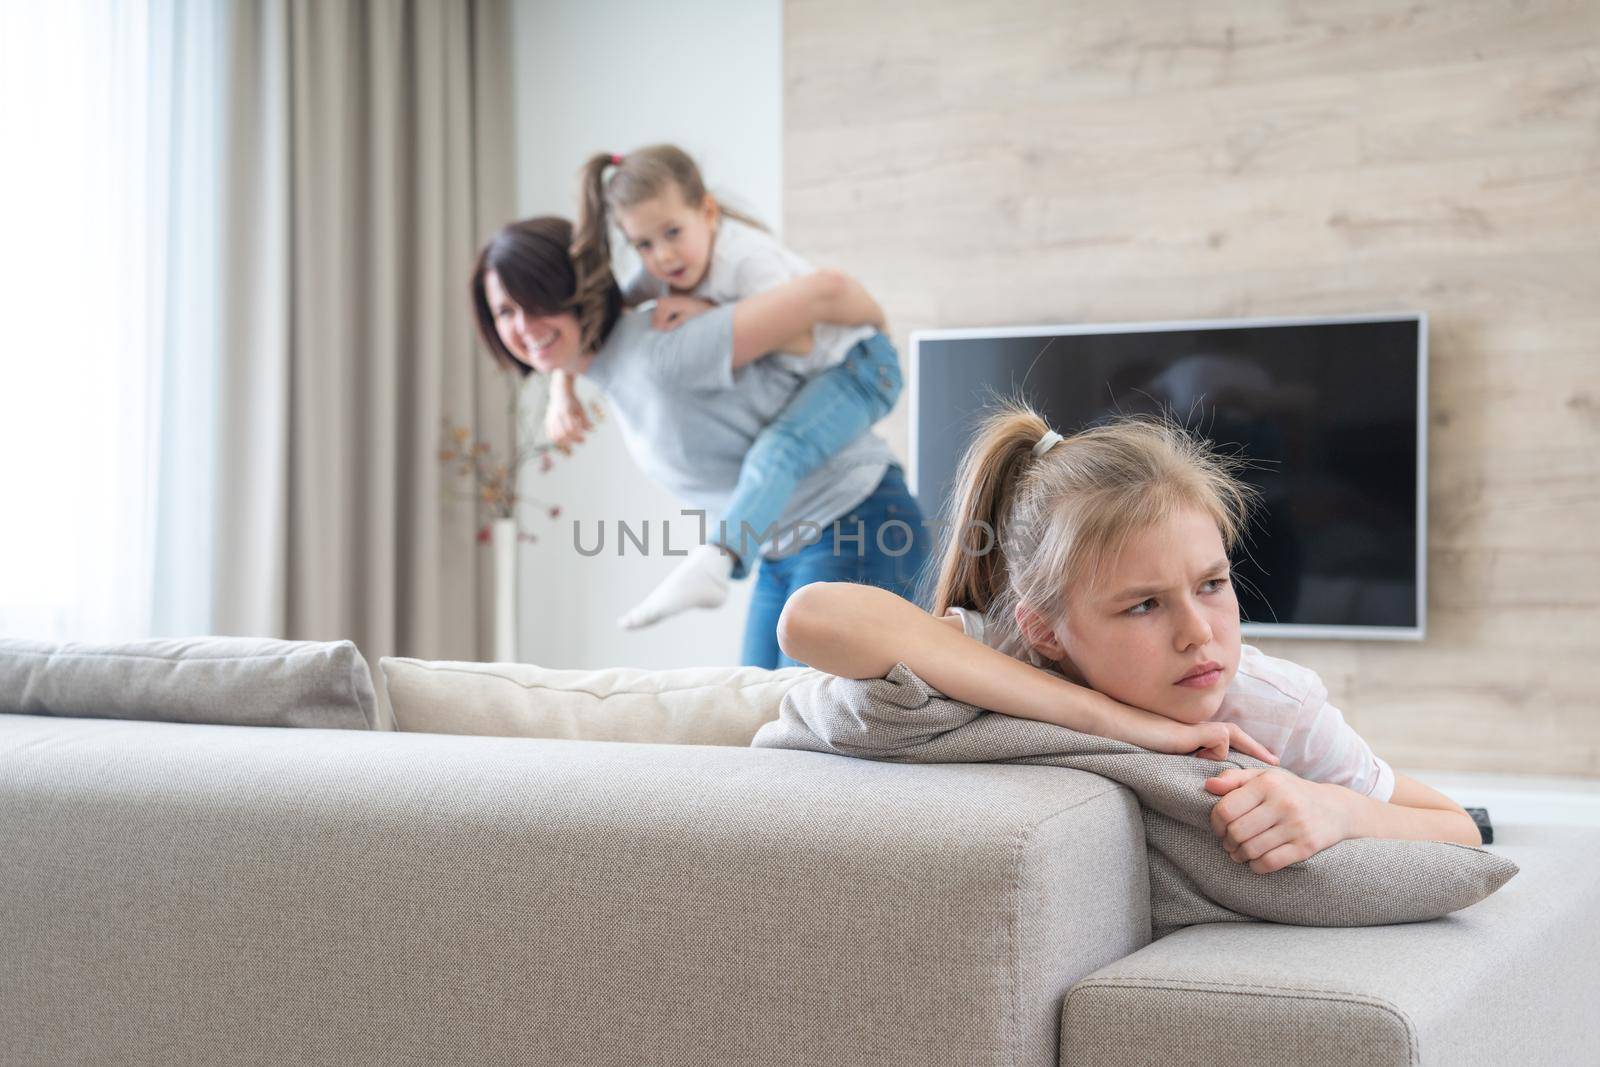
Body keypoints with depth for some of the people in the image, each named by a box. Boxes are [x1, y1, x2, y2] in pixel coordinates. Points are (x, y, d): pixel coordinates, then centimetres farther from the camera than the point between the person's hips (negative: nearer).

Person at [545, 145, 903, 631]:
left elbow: (800, 339, -32)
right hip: (799, 377, 10)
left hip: (856, 367, -10)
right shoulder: (666, 271, -5)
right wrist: (562, 393, -14)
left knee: (777, 449, -33)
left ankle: (711, 566, -49)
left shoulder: (746, 258, -27)